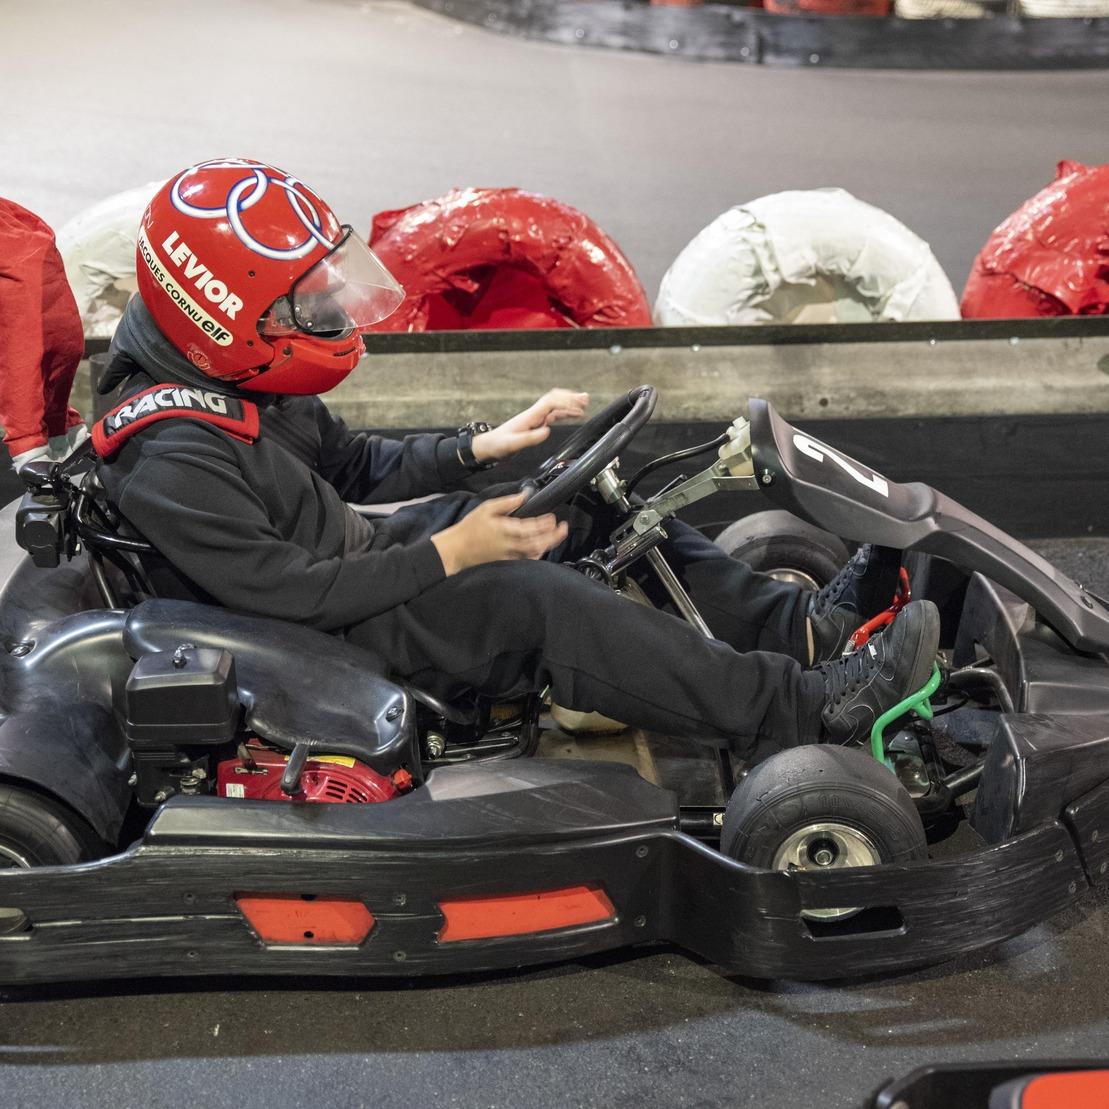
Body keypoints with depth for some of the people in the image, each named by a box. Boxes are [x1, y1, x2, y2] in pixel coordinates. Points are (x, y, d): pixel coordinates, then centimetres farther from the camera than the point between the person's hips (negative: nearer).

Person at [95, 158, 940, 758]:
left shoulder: (242, 382, 4)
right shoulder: (171, 463, -25)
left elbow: (354, 467, 14)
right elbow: (291, 596, -28)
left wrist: (484, 447, 2)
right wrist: (448, 554, -24)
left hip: (355, 558, 10)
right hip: (318, 646, -9)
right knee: (537, 602, -30)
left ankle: (797, 622, -4)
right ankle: (808, 710, -26)